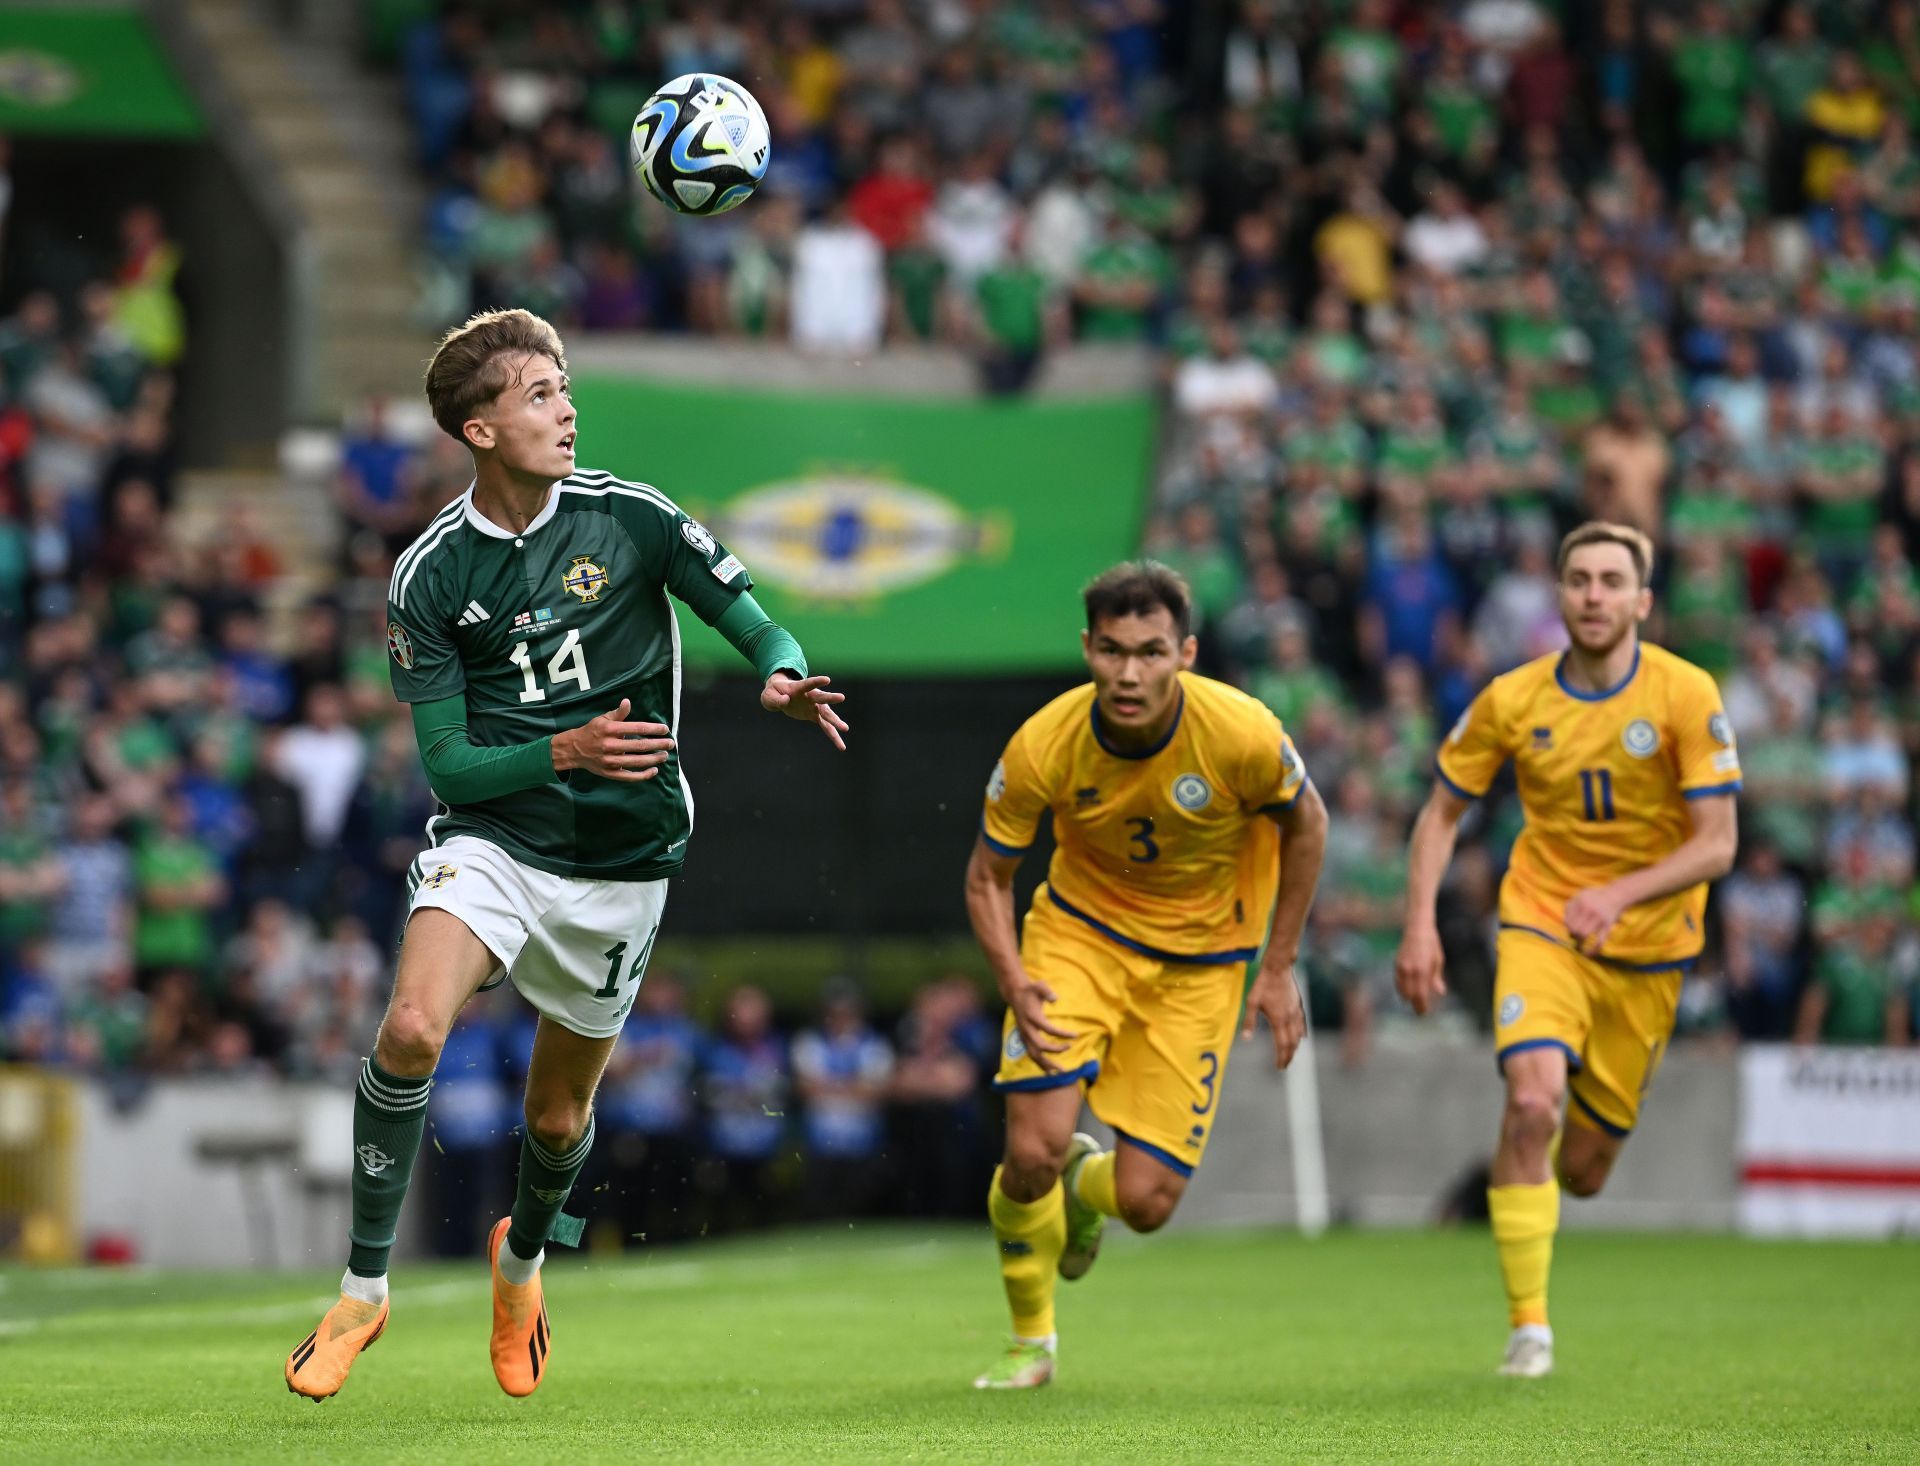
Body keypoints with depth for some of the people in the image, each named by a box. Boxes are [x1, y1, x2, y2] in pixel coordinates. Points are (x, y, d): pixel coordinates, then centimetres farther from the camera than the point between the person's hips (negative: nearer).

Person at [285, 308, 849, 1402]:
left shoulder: (631, 518, -4)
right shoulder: (430, 577, -4)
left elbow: (757, 626, 2)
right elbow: (448, 763, -4)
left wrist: (783, 680, -22)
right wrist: (564, 751, -21)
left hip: (622, 861, 1)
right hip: (491, 837, -1)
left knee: (561, 1114, 11)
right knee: (414, 1028, -27)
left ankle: (524, 1254, 46)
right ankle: (364, 1291, -14)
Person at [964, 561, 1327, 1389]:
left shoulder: (1242, 734, -26)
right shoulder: (1043, 746, -23)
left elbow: (1304, 825, -4)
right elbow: (988, 876, -7)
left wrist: (1278, 969, -3)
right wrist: (1012, 981, -23)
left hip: (1200, 962, 0)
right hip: (1080, 930, 0)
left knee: (1146, 1203, -7)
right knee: (1032, 1151, -18)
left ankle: (1085, 1185, 34)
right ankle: (1031, 1340, 11)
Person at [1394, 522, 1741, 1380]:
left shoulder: (1686, 696, -11)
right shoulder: (1512, 701, -6)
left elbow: (1717, 843, -12)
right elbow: (1442, 812, 7)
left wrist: (1620, 893, -28)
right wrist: (1420, 925, -6)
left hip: (1646, 950, 0)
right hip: (1542, 927, 0)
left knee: (1582, 1173, 6)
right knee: (1532, 1098, -27)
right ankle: (1528, 1327, -18)